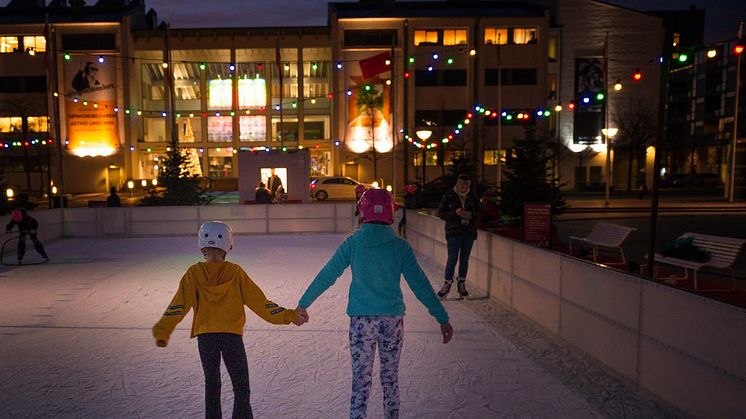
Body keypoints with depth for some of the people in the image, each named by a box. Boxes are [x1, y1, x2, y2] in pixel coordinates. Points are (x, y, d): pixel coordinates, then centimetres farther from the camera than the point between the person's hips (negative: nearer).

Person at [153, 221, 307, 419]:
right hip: (232, 335, -2)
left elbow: (179, 305, -8)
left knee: (211, 384, 20)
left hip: (205, 335, 2)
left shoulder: (194, 272, -5)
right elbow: (258, 301, -8)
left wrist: (162, 331, -3)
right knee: (241, 387, 8)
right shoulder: (235, 272, -7)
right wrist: (288, 315, -4)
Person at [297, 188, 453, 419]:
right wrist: (442, 318, -1)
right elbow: (420, 284, -7)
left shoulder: (352, 244, -6)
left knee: (361, 380, 8)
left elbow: (326, 276, -2)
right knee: (390, 376, 19)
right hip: (393, 319, 1)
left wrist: (303, 304, 10)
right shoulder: (400, 246, -7)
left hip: (361, 320, -1)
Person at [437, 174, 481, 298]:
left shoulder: (472, 197, 6)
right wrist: (455, 213, -20)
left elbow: (478, 214, 9)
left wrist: (470, 215, -13)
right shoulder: (448, 196, -3)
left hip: (469, 232, 3)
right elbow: (441, 213, -5)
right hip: (453, 232, -3)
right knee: (452, 259, -5)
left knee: (464, 259, 10)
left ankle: (462, 284, 23)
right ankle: (447, 284, 12)